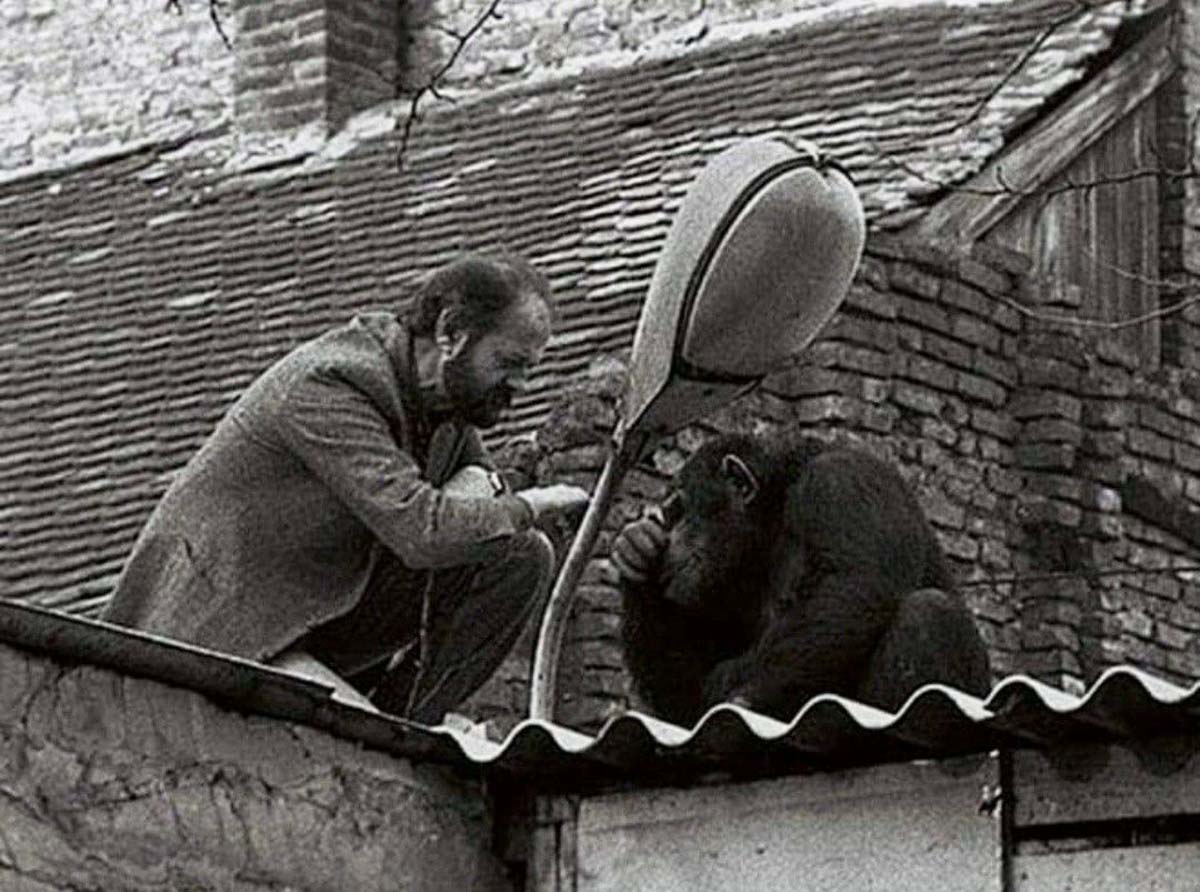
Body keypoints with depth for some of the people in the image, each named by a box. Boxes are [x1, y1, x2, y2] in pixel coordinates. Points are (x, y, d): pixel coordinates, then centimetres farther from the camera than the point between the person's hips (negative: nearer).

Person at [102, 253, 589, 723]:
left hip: (331, 606, 9)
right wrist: (528, 507, -15)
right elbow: (422, 533, -32)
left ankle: (405, 725, -3)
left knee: (523, 558, -4)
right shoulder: (327, 386, -23)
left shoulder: (447, 382, 4)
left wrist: (476, 486, -4)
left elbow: (475, 468, 22)